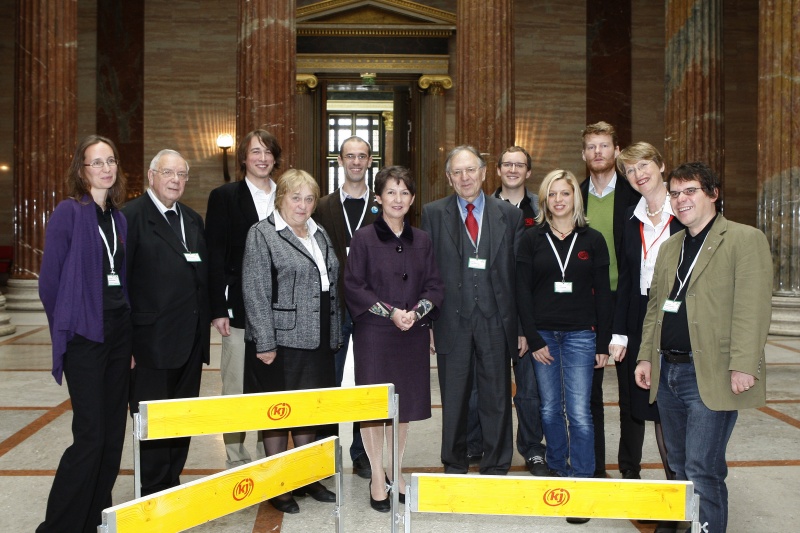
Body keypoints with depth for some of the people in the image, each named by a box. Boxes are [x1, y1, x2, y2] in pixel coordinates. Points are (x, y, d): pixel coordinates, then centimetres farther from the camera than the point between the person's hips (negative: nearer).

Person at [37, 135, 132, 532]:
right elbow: (50, 279, -6)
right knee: (90, 434, -6)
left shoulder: (118, 217, 11)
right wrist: (66, 327, 2)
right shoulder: (69, 212, -8)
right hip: (85, 335, -6)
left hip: (119, 331, 6)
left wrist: (126, 322, 10)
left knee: (114, 430, 10)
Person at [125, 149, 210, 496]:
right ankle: (154, 494, 21)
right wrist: (125, 341, -14)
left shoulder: (193, 220, 14)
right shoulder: (132, 217, -7)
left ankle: (172, 485, 30)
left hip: (190, 342, 7)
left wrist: (206, 322, 9)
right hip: (152, 343, -6)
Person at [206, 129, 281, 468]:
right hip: (240, 309, -3)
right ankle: (236, 462, 19)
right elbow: (215, 256, -3)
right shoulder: (224, 196, 2)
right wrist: (218, 308, -9)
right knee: (236, 390, 4)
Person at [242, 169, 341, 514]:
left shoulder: (319, 235, 14)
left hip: (316, 341, 6)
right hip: (281, 340, -6)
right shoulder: (262, 234, -7)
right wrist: (265, 342, -17)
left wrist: (334, 336, 13)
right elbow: (255, 293, -13)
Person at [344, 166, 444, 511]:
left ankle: (396, 470, 27)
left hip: (412, 335, 3)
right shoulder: (364, 238, -3)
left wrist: (416, 312, -13)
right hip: (373, 333, -3)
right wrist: (391, 312, -15)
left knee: (406, 401, 10)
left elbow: (434, 285, 6)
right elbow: (353, 287, -7)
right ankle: (377, 477, 17)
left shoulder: (422, 240, 7)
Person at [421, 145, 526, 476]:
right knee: (453, 402, 11)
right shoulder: (432, 214, 4)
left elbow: (520, 273, 5)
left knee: (497, 400, 9)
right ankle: (454, 467, 29)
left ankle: (496, 469, 26)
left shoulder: (509, 214, 5)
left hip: (496, 322, 1)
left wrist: (524, 326, 2)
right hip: (452, 321, 0)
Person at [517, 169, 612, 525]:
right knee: (550, 410, 10)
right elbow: (523, 292, 0)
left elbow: (602, 293, 4)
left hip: (580, 335, -1)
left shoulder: (592, 240, 3)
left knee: (579, 413, -4)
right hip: (542, 334, 1)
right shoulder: (532, 239, 2)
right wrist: (533, 339, -5)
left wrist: (603, 343, 0)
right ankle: (557, 472, 27)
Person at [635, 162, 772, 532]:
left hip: (710, 374, -7)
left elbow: (752, 308, -14)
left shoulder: (745, 239, -5)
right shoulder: (669, 247, 17)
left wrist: (743, 365, -20)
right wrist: (646, 356, 12)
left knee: (702, 469, -5)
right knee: (679, 465, 17)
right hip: (667, 370, 7)